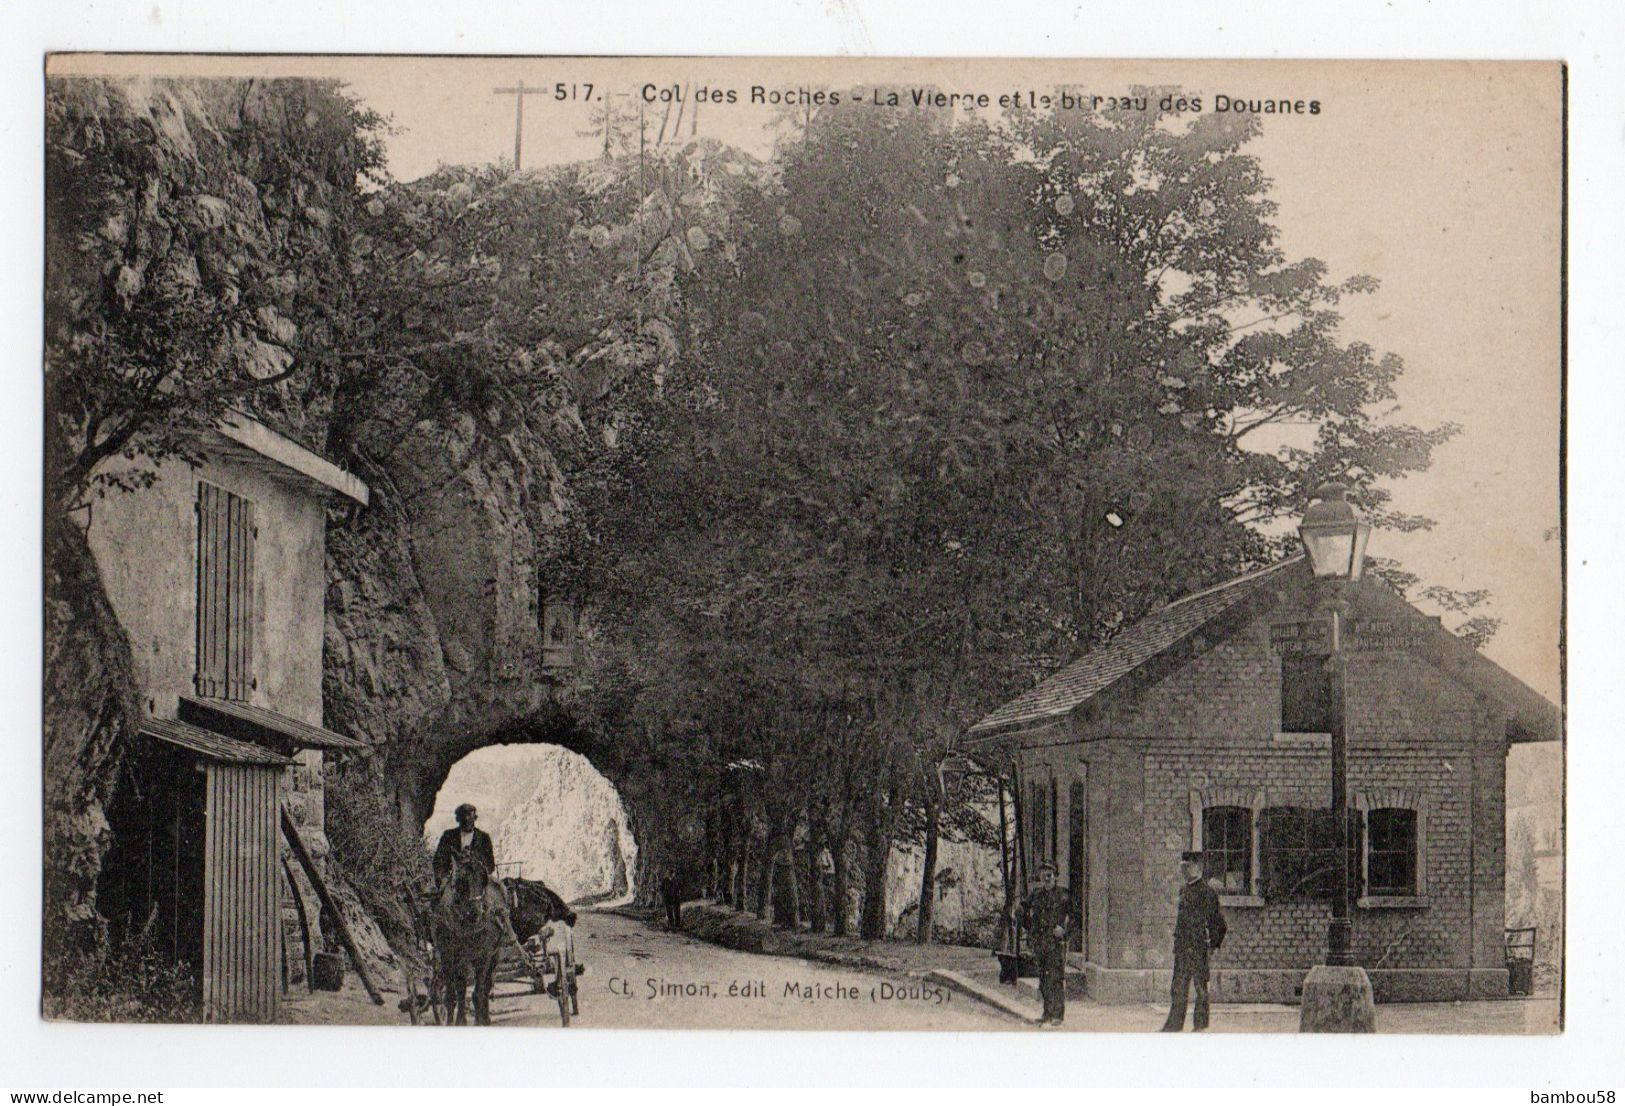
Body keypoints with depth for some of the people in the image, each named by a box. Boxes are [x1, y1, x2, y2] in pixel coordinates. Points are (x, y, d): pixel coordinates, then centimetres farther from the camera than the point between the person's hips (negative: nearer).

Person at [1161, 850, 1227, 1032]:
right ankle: (1175, 1023, 15)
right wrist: (1178, 941, 17)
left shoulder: (1207, 892, -11)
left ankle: (1200, 1024, 9)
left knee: (1200, 984, 1)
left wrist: (1212, 944, -11)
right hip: (1182, 945, 8)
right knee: (1179, 986, 10)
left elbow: (1217, 921, -10)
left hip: (1198, 946, -8)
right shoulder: (1184, 890, 13)